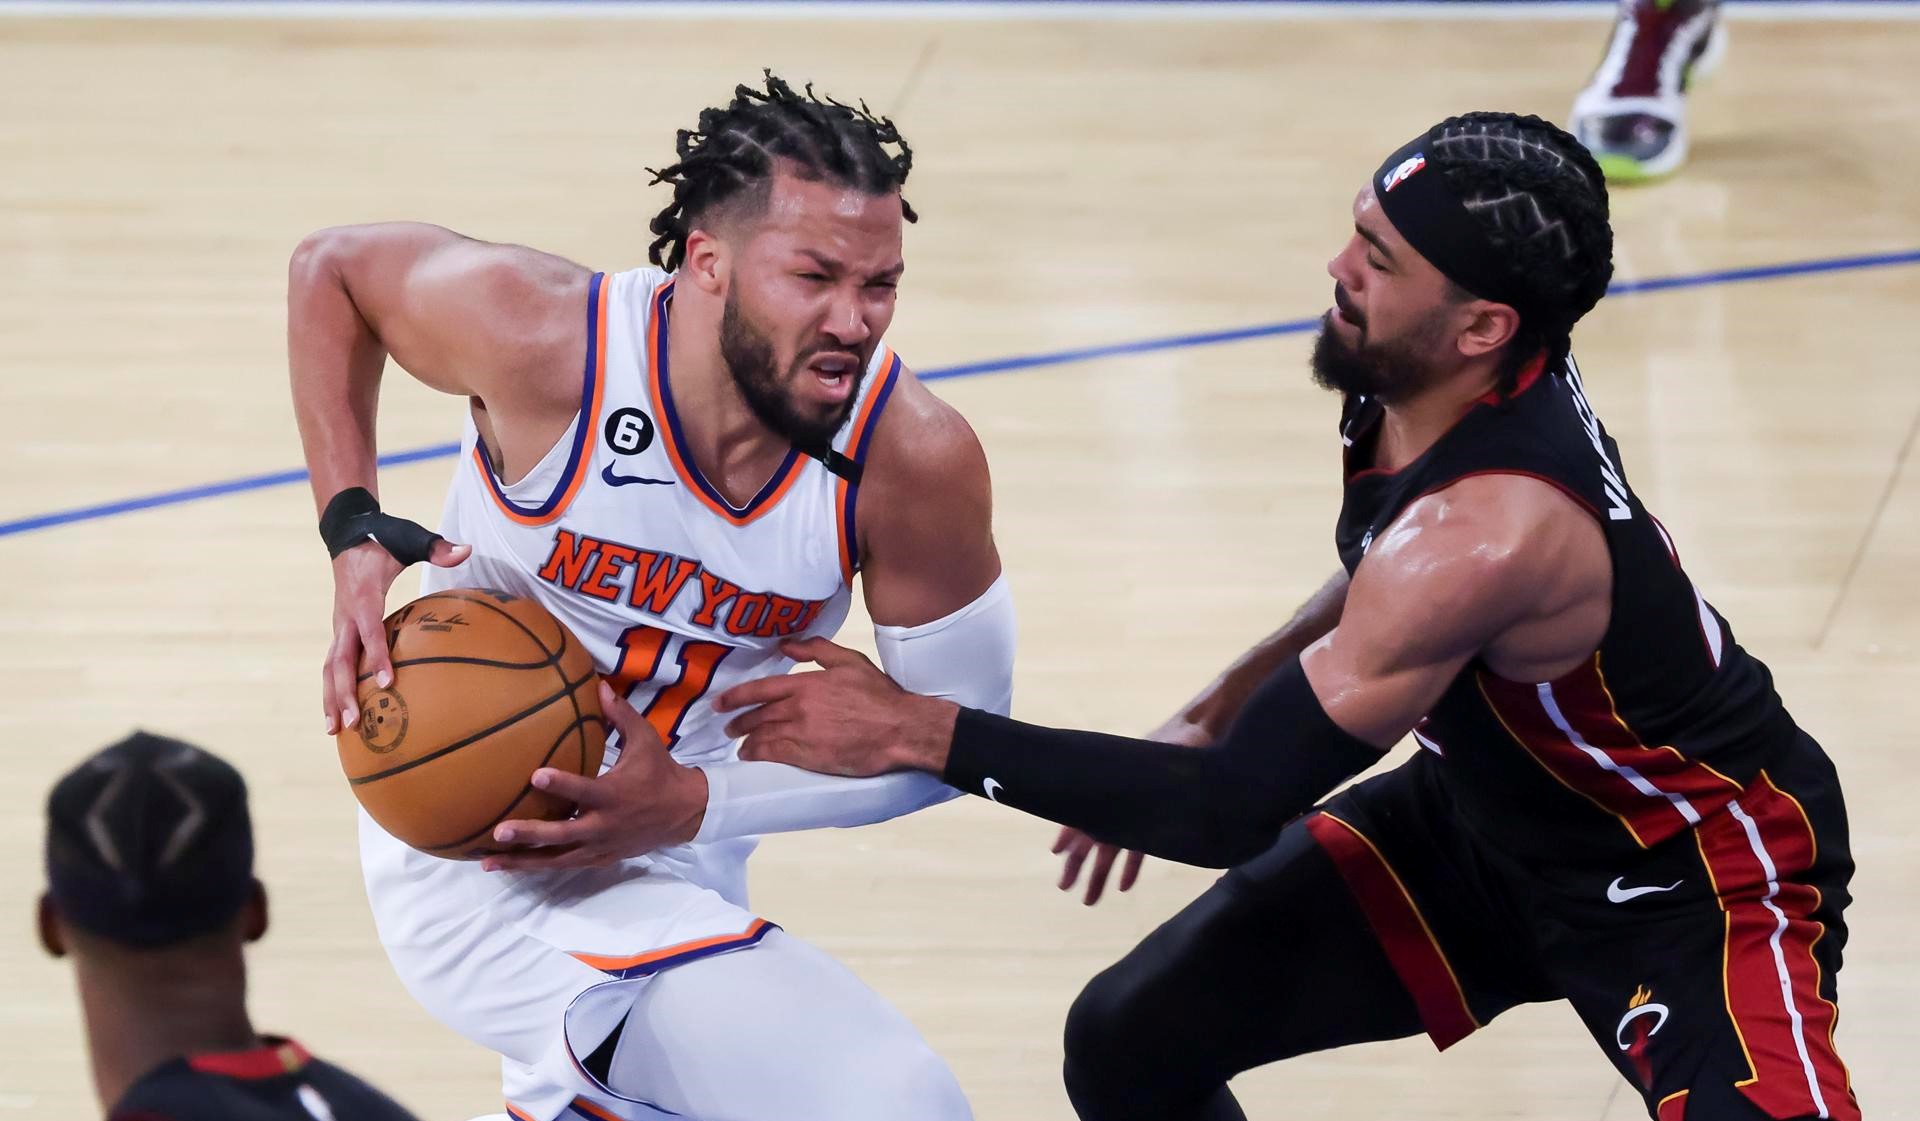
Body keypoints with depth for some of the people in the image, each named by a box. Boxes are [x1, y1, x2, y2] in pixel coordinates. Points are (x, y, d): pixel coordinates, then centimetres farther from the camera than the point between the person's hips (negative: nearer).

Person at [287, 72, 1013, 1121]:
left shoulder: (912, 458, -21)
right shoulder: (539, 336, -26)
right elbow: (331, 267, -6)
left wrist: (696, 803, -22)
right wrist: (354, 538, -16)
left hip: (676, 862, 5)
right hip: (481, 859, -5)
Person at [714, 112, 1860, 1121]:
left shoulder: (1489, 525, -38)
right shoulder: (1413, 383, -12)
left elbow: (1234, 810, -34)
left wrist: (920, 733, -30)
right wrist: (1226, 705, 6)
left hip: (1706, 877, -8)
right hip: (1488, 807, 8)